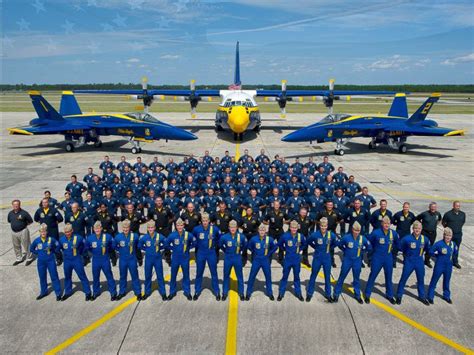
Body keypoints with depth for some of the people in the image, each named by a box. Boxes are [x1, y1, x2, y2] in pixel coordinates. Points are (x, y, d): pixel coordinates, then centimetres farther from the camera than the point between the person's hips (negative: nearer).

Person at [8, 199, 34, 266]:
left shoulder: (24, 213, -12)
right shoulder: (10, 213, 3)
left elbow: (30, 221, -4)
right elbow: (9, 221, 21)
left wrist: (24, 225, -2)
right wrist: (15, 225, 9)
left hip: (23, 231, -5)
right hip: (14, 232, 6)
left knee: (26, 245, 1)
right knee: (16, 246, 16)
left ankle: (29, 258, 14)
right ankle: (19, 258, 32)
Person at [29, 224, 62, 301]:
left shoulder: (51, 239, -12)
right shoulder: (37, 240, -5)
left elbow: (58, 246, -1)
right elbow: (31, 248, 11)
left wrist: (54, 251, -4)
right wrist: (37, 253, 3)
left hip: (50, 261, -3)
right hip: (41, 262, 3)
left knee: (54, 277, 2)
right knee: (42, 277, 16)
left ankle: (58, 293, 9)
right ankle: (43, 292, 34)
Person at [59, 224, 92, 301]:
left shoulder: (78, 238, -16)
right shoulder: (62, 239, -7)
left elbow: (84, 246, 1)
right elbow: (59, 248, 13)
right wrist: (66, 253, 11)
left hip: (77, 260, -4)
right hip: (67, 261, 4)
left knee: (82, 276, 2)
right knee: (67, 277, 19)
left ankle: (88, 293, 11)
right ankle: (67, 292, 37)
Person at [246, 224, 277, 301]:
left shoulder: (269, 239, -8)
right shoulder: (254, 239, -9)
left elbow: (275, 246, 8)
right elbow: (249, 246, 9)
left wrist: (269, 253, 4)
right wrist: (254, 252, 6)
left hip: (265, 261, 1)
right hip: (256, 261, -1)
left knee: (268, 277, 10)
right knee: (251, 277, 2)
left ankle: (270, 293, 26)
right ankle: (248, 293, 16)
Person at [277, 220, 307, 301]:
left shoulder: (300, 236, -9)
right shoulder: (285, 236, -13)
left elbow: (304, 244, 11)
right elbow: (279, 244, 5)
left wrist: (299, 249, 3)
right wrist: (285, 250, 1)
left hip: (297, 260, 1)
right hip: (287, 259, -1)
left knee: (296, 276, 14)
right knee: (284, 276, 8)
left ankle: (298, 293, 27)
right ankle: (281, 293, 19)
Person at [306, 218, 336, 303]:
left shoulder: (331, 235, -12)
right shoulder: (315, 235, -15)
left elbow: (335, 243, 9)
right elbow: (308, 242, 4)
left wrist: (329, 248, 2)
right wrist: (316, 247, 0)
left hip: (327, 258, 1)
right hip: (317, 258, -1)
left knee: (327, 276, 13)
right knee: (313, 276, 11)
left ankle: (328, 294, 30)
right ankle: (309, 293, 24)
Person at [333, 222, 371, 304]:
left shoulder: (362, 238, -11)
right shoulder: (346, 237, -16)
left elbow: (369, 248, 4)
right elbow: (339, 244, 1)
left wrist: (361, 252, -1)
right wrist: (345, 251, -2)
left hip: (357, 262, 2)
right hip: (347, 260, -2)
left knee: (356, 278, 16)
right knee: (342, 277, 8)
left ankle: (357, 295, 32)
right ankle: (336, 294, 19)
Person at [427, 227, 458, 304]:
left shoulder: (453, 244, -7)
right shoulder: (439, 244, -18)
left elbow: (455, 253, 11)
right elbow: (431, 251, -10)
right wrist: (438, 256, -9)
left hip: (449, 266, 4)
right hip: (439, 266, -4)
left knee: (446, 281, 21)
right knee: (434, 281, 7)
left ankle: (446, 296, 40)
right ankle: (430, 296, 20)